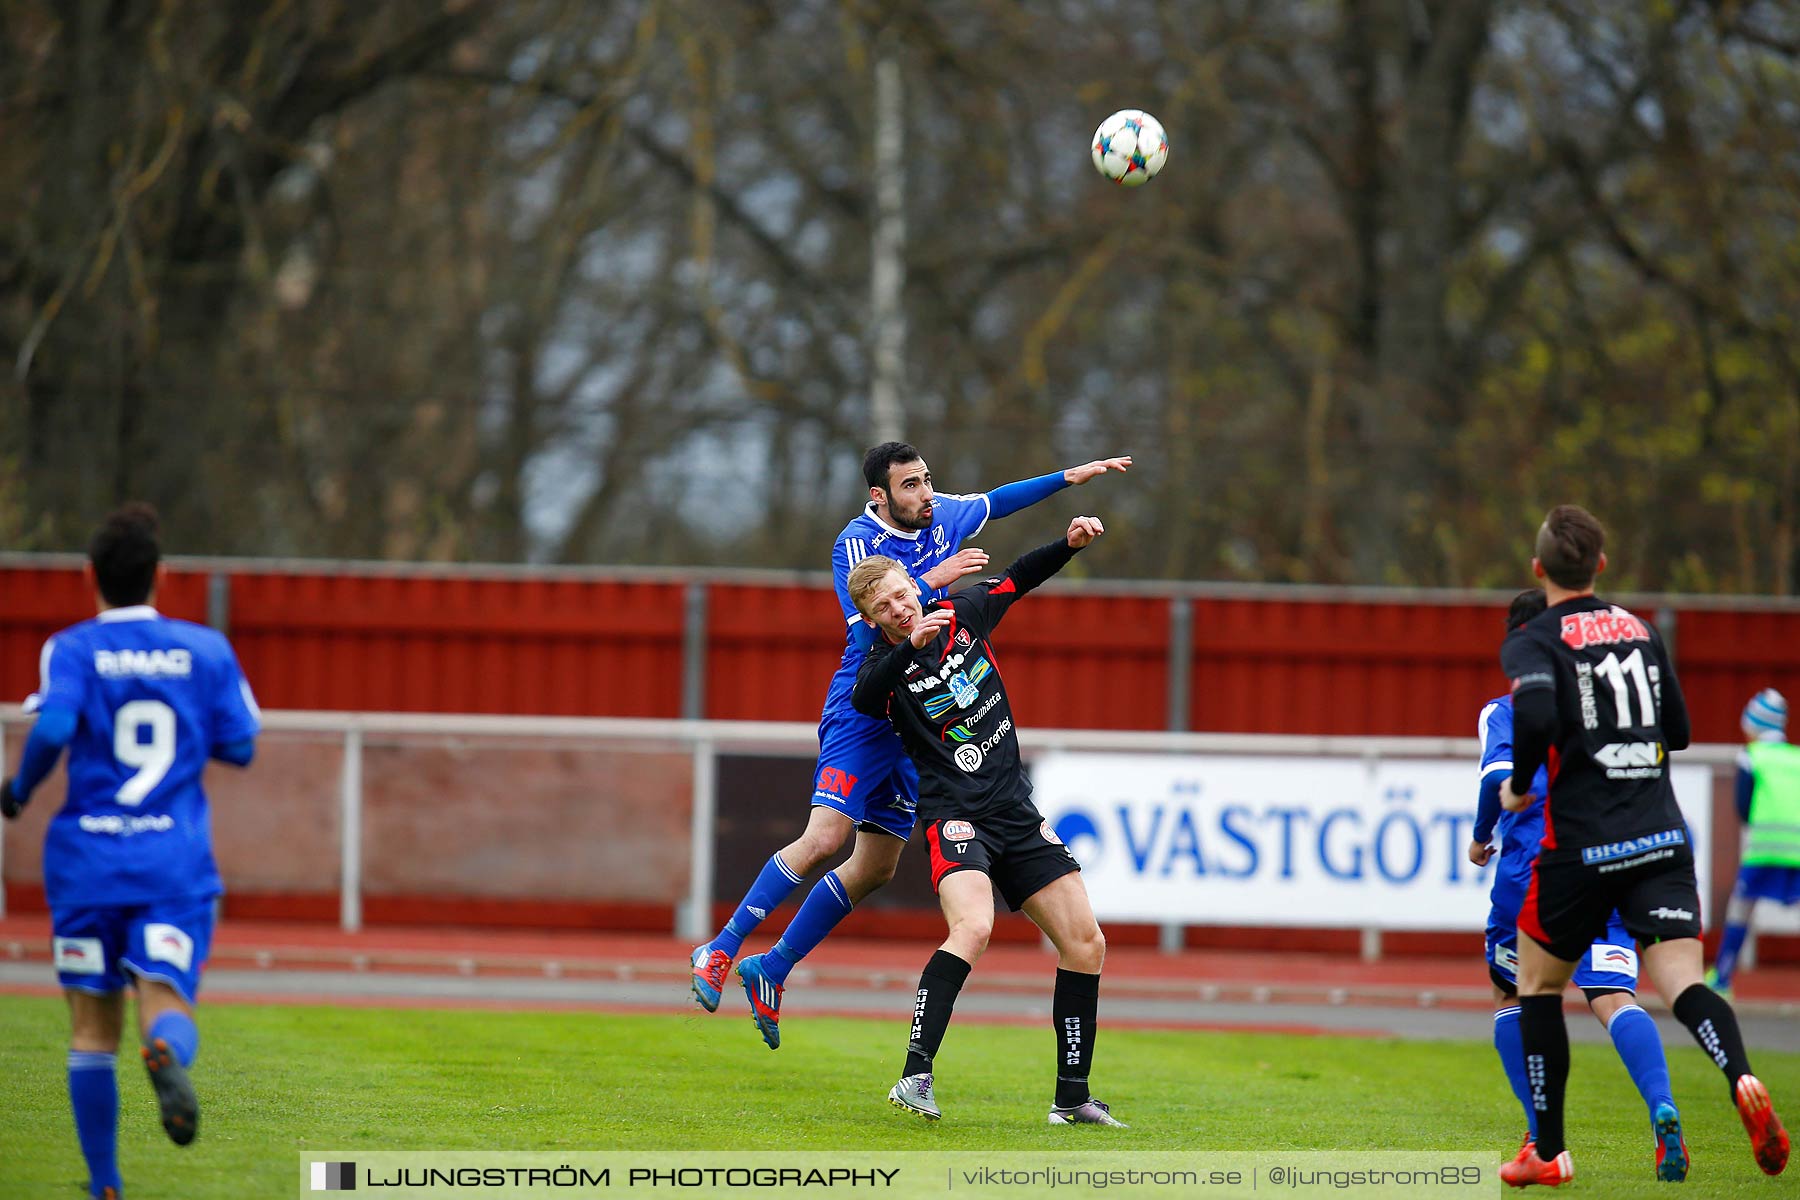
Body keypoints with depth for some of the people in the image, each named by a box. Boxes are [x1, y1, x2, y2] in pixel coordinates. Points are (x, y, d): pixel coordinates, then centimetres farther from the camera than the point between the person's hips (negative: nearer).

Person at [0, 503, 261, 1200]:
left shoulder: (73, 649, -2)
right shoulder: (206, 650, 5)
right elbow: (239, 746, 6)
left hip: (86, 855, 0)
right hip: (176, 863, 0)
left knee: (93, 1029, 10)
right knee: (166, 1000, -9)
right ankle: (168, 1053, -47)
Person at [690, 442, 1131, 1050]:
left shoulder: (941, 516, 6)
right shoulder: (855, 544, -14)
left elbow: (992, 502, 26)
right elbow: (870, 628, -25)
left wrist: (1068, 477, 29)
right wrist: (933, 579, -25)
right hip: (862, 708, -7)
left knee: (876, 866, 6)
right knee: (825, 837, -22)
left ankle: (771, 971, 14)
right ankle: (719, 950, -15)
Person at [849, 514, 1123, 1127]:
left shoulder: (962, 614, 6)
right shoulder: (886, 663, -9)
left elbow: (1019, 578, 22)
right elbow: (863, 699, -32)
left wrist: (1069, 543, 7)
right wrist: (910, 646, -44)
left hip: (1018, 812, 6)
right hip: (956, 818, -6)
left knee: (1086, 943, 2)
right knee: (973, 927, -32)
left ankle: (1072, 1098, 10)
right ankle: (916, 1076, -35)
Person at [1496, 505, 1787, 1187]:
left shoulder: (1532, 642, -4)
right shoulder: (1641, 631, 12)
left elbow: (1536, 716, -23)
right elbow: (1677, 731, 19)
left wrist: (1517, 786, -6)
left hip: (1582, 843, -3)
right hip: (1663, 836, 3)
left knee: (1538, 983, 17)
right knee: (1683, 982, -7)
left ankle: (1549, 1153, 19)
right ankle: (1743, 1082, -38)